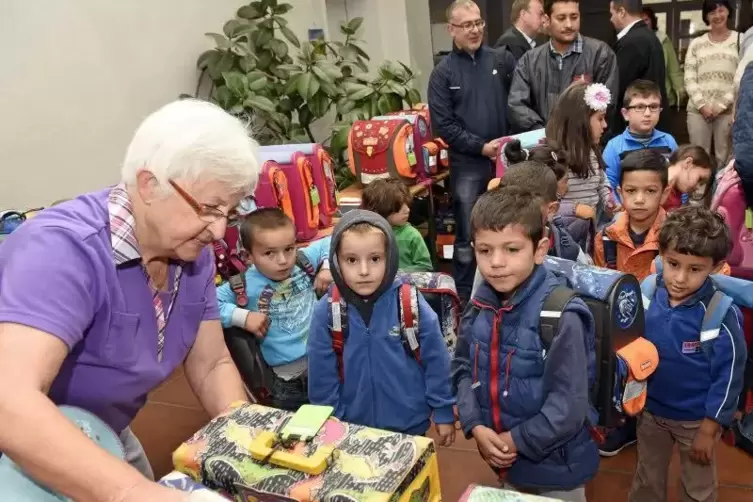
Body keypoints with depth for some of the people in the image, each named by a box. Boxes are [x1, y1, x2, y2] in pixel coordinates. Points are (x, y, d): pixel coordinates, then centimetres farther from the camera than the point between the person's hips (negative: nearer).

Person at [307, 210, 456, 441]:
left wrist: (443, 412, -1)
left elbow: (436, 360, -6)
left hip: (410, 423, 0)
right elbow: (322, 376, -4)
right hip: (353, 428, 1)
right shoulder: (326, 312, -13)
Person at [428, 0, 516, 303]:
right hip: (467, 166, -2)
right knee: (467, 237, 5)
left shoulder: (503, 60, 5)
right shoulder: (443, 73, 0)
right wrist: (482, 147, -13)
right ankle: (465, 297, 18)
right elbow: (443, 125, -6)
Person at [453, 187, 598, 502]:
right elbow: (463, 368, 3)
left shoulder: (560, 314, -25)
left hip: (554, 464, -5)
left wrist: (517, 440, -16)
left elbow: (569, 405, -24)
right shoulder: (479, 307, -5)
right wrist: (475, 426, -11)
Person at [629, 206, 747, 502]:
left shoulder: (721, 315, -24)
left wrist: (709, 428, -11)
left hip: (696, 419, -3)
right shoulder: (645, 296, -15)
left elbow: (728, 375, -16)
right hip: (650, 411, 3)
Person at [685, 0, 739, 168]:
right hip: (698, 110, 1)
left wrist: (722, 105, -9)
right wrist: (702, 104, -7)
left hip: (728, 110, -1)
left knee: (724, 158, -1)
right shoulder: (696, 43, 12)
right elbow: (689, 79, 5)